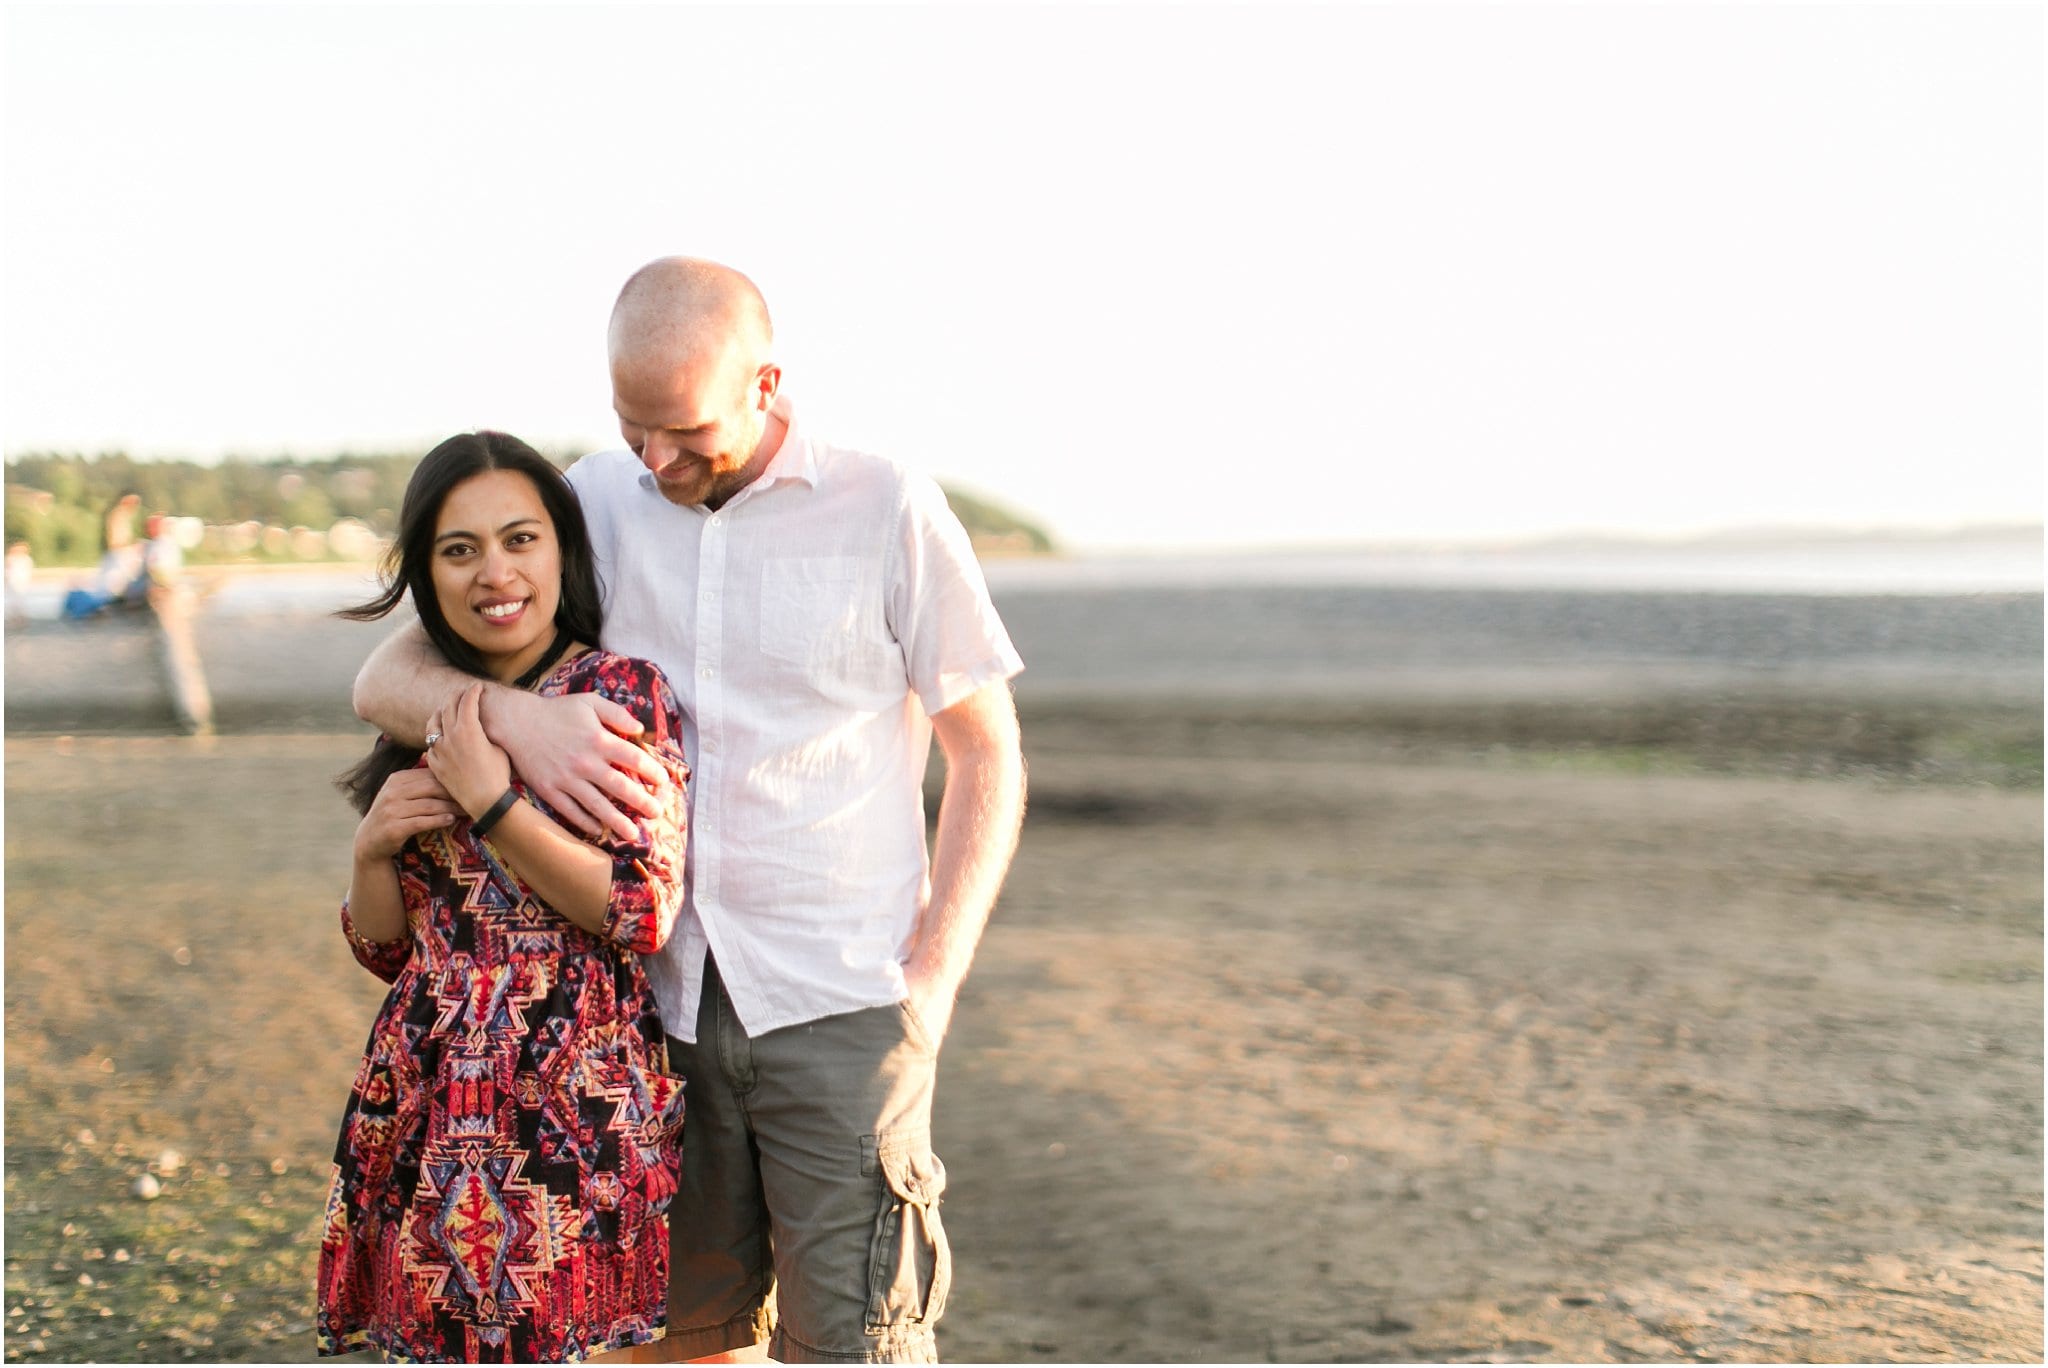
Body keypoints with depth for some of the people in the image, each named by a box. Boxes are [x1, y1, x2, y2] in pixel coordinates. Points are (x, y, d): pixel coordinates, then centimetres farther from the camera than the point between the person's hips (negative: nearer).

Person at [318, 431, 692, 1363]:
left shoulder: (620, 693, -6)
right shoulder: (429, 718, 11)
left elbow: (646, 915, -15)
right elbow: (387, 948, 13)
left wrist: (491, 801, -15)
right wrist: (373, 848, -6)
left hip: (573, 1109, -5)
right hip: (430, 1103, 6)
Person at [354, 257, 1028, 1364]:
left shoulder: (887, 512, -4)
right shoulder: (593, 504, 4)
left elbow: (987, 756, 1)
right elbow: (386, 680, 2)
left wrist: (932, 978, -7)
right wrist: (507, 713, -21)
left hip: (840, 1005, -3)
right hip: (662, 1003, 4)